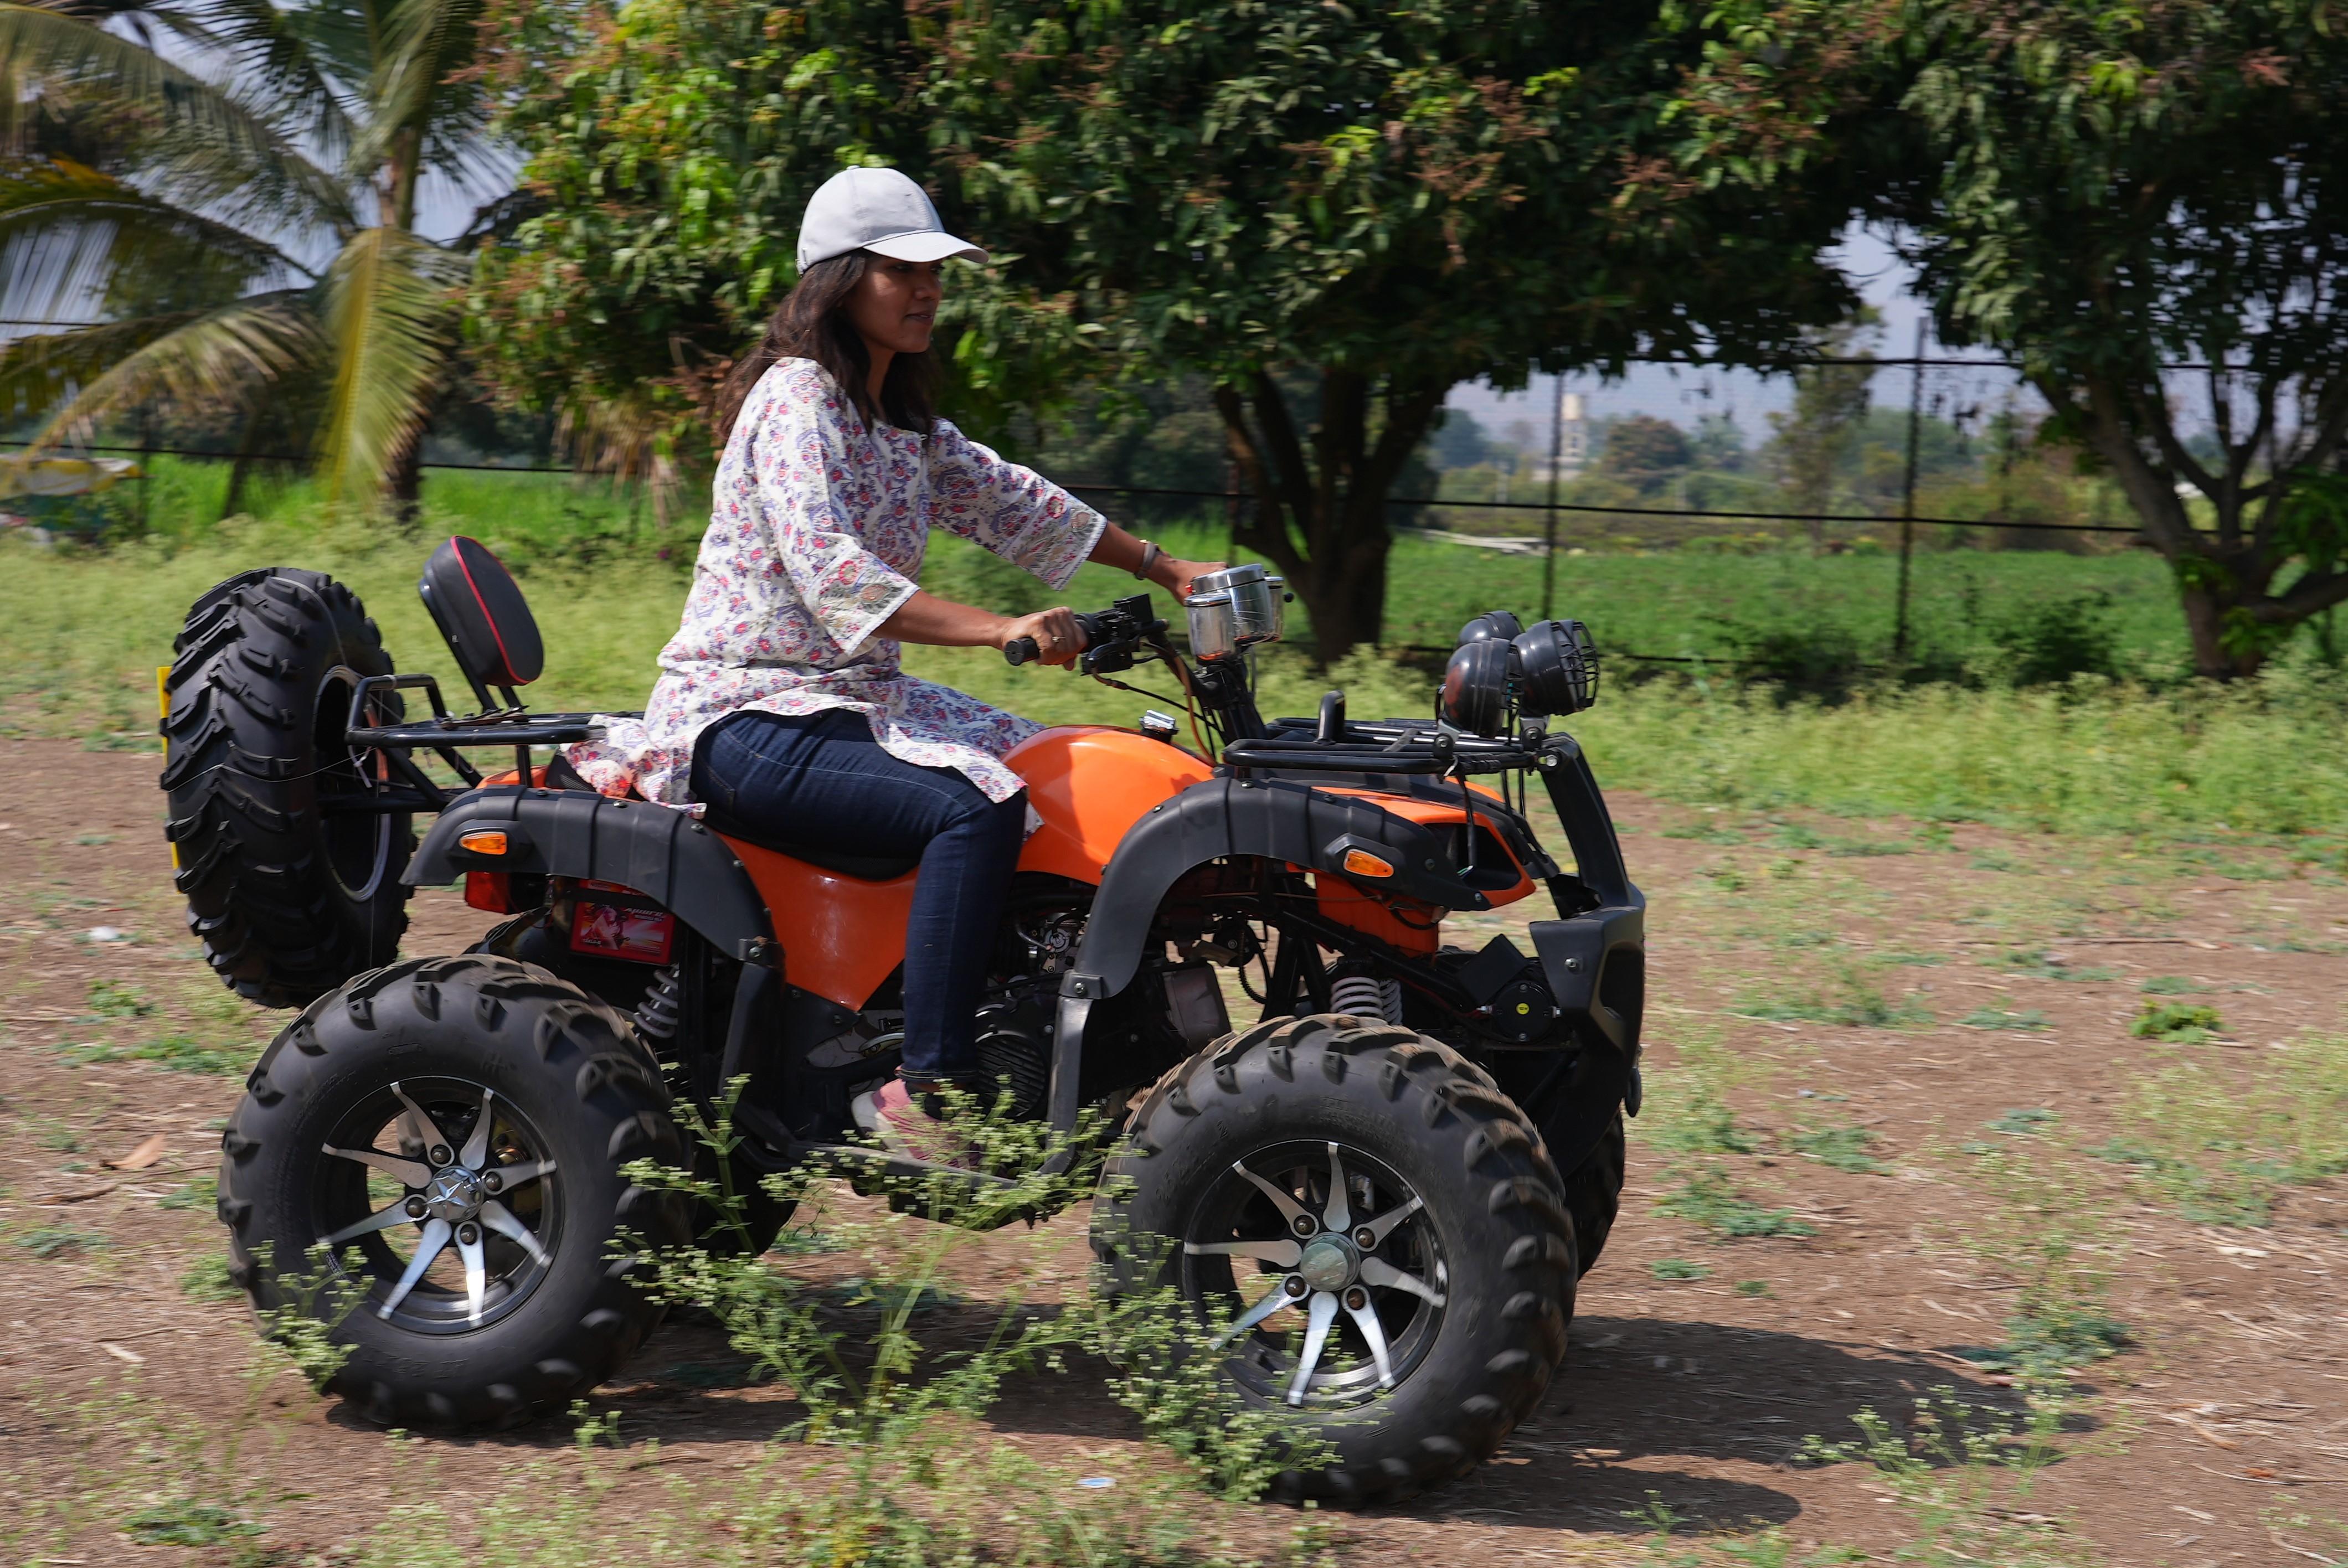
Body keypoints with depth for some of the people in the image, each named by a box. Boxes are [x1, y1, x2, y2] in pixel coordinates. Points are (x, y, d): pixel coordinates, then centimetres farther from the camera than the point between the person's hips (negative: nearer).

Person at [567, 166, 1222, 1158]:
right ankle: (927, 1090, -28)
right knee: (975, 808, -29)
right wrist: (1000, 630, -34)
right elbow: (829, 571, -27)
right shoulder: (796, 401, -13)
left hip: (852, 697, 10)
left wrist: (1162, 570, 23)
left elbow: (1001, 498, 25)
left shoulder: (901, 420, 16)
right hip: (746, 716, -10)